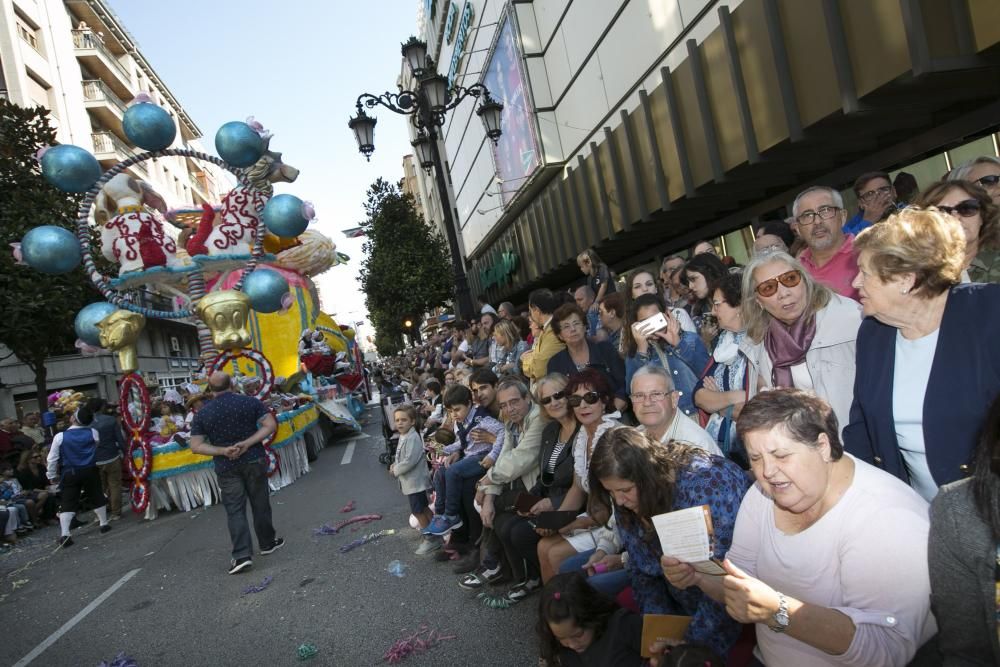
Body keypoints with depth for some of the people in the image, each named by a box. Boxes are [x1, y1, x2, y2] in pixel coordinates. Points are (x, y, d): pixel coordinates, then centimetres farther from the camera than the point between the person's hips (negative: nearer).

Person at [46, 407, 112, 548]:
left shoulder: (60, 436, -11)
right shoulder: (93, 433, -6)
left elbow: (52, 458, -4)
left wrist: (52, 475, 8)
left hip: (69, 473, -2)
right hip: (90, 471, 2)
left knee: (67, 503, 1)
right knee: (97, 498, 17)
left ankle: (64, 534, -8)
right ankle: (104, 524, 28)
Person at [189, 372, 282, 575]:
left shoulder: (202, 413, -2)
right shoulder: (250, 402, -3)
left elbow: (196, 446, -5)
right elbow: (271, 425, -9)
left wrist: (223, 451, -11)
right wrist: (247, 443, -14)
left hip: (226, 467, 0)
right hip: (254, 461, 1)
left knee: (235, 510, 3)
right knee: (260, 504, 13)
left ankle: (242, 555, -4)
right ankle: (267, 543, 27)